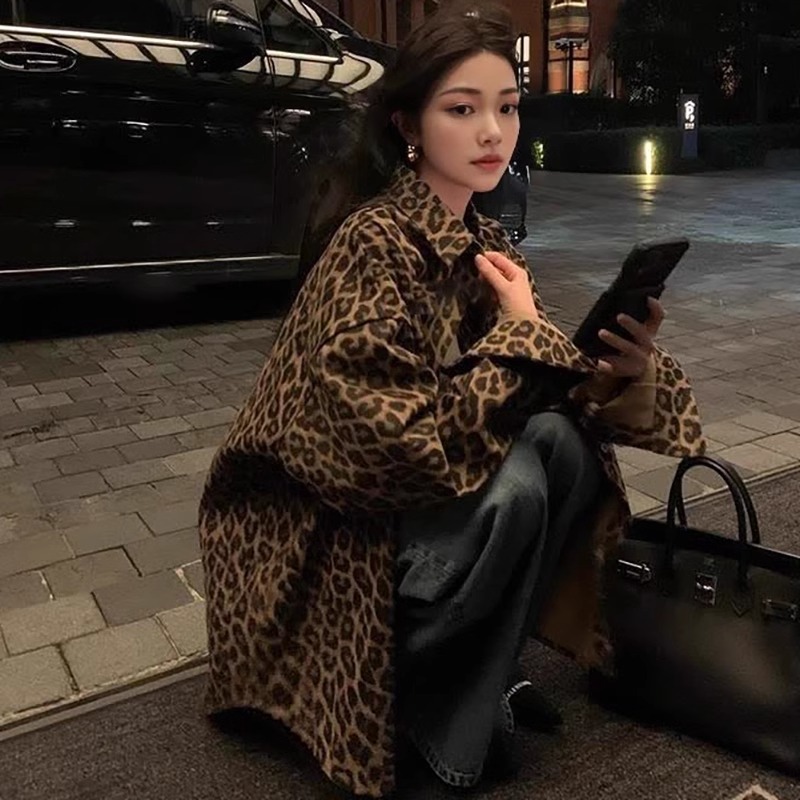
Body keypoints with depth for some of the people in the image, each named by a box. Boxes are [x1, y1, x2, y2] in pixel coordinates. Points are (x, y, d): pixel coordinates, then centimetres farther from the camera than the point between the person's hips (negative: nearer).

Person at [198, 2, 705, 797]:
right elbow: (397, 441, -28)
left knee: (564, 444, -14)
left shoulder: (486, 244, 2)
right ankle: (407, 693, -1)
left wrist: (627, 365, -20)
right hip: (321, 528, -7)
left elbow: (547, 387, 2)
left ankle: (468, 690, 1)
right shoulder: (372, 243, -22)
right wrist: (519, 333, -19)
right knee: (511, 488, -28)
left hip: (416, 495, 7)